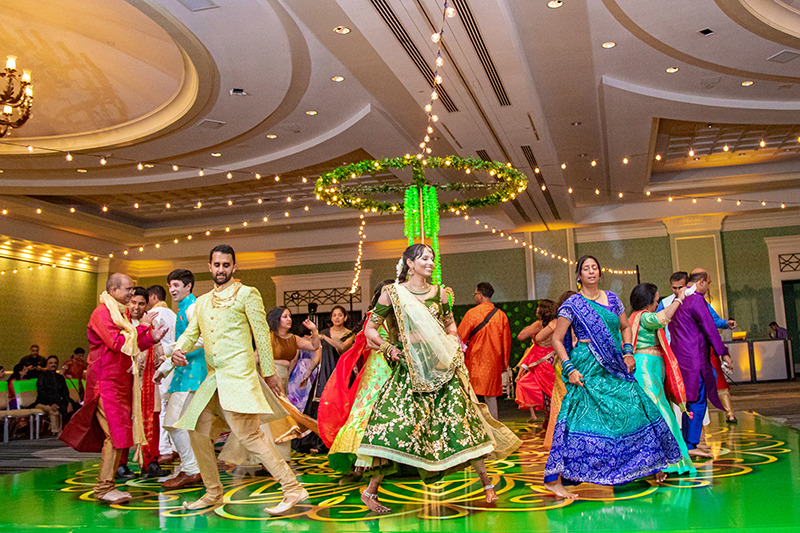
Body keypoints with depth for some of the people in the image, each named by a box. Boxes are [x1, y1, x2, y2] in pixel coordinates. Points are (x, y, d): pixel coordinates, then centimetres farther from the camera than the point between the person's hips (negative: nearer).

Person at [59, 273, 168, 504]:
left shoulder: (122, 313, 18)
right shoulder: (102, 313, -11)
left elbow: (132, 346, 21)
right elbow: (118, 343, -22)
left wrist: (151, 337, 5)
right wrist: (141, 327, -14)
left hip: (121, 382, 9)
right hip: (107, 383, -9)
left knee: (120, 435, 8)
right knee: (116, 435, -11)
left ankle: (106, 485, 14)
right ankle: (104, 487, -4)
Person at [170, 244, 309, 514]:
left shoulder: (246, 294, 0)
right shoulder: (202, 302, 19)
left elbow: (262, 335, -1)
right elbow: (190, 333, 16)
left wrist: (269, 373, -2)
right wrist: (178, 350, -7)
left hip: (239, 376, -7)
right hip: (213, 379, 7)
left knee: (249, 434, -15)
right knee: (197, 431, 9)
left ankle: (292, 489, -11)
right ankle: (213, 494, 25)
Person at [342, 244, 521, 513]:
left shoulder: (439, 292, 9)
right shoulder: (392, 293, 0)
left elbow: (450, 324, 23)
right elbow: (369, 329, 3)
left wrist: (452, 345, 5)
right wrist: (388, 347, -10)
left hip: (441, 367, 3)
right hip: (408, 368, -3)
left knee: (461, 415, -2)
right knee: (397, 421, -10)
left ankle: (486, 483, 10)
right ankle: (370, 490, 2)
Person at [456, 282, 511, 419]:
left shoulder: (472, 313, -8)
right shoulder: (501, 315, 5)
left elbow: (460, 337, -3)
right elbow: (506, 341, 11)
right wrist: (504, 362, 21)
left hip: (475, 360, -4)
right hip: (493, 362, 4)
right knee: (491, 396, 9)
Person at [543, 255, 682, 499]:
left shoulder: (611, 298, 11)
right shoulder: (572, 304, -3)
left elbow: (625, 327, 22)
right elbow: (557, 339, -4)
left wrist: (628, 352, 6)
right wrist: (569, 369, -12)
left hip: (615, 368, 5)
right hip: (588, 369, -5)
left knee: (636, 409, 5)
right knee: (579, 422, -9)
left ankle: (652, 464, 25)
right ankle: (552, 479, -6)